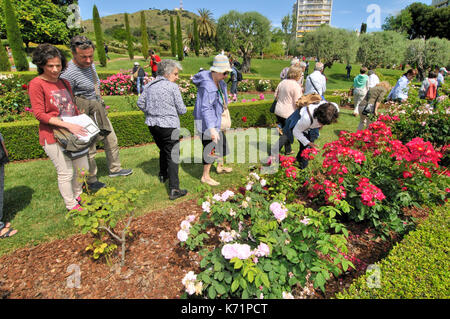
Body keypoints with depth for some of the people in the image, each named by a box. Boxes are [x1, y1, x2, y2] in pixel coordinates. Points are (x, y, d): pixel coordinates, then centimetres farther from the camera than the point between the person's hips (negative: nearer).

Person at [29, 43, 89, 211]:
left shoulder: (65, 83, 11)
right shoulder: (36, 84, -9)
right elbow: (39, 114, -15)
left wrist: (82, 124, 5)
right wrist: (68, 125, -25)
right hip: (53, 136, -7)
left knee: (83, 168, 13)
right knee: (65, 172, 1)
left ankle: (77, 196, 37)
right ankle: (71, 205, 21)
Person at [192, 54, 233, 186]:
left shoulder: (217, 81, 3)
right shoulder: (208, 86, -27)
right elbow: (205, 108, -34)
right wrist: (211, 128, -40)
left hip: (216, 119, 10)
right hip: (206, 122, -10)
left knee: (222, 141, 21)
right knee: (210, 148, -6)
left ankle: (220, 166, 41)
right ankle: (205, 177, 8)